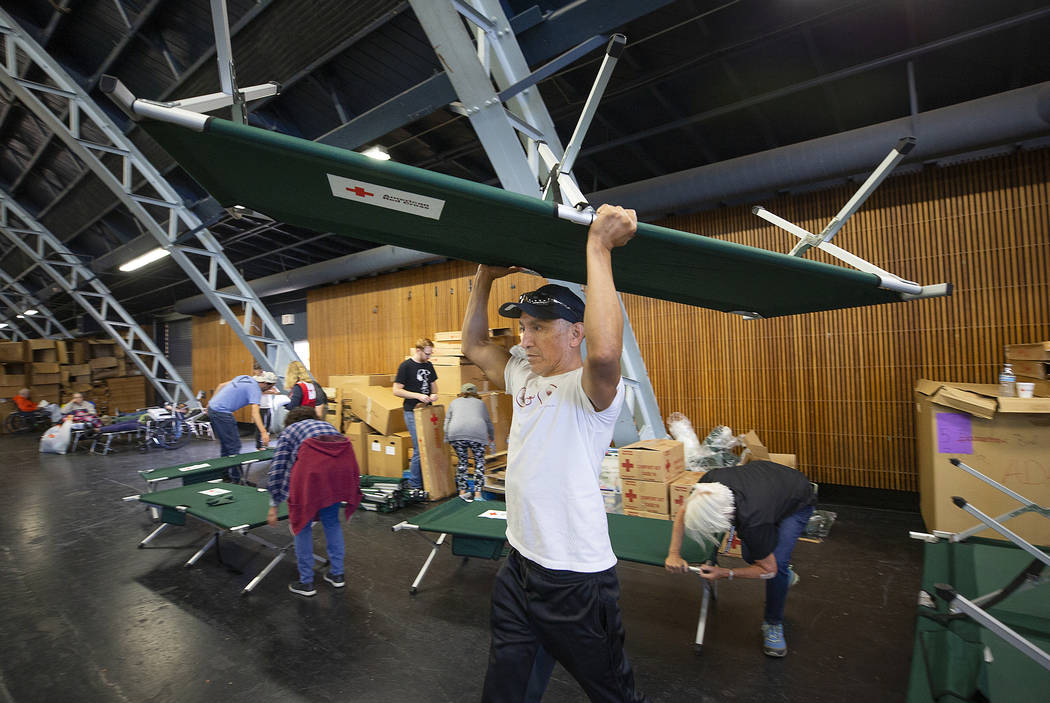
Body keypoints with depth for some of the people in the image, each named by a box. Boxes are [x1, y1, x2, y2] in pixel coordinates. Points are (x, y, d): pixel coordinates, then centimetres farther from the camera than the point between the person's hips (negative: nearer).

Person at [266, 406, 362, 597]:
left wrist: (274, 506, 28)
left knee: (302, 521, 16)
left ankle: (306, 583, 22)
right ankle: (337, 574, 31)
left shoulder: (288, 431, 29)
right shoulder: (326, 424, 38)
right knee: (331, 519, 23)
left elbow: (277, 469, 21)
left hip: (313, 461, -4)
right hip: (344, 459, 4)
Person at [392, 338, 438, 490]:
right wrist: (418, 395, -19)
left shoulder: (428, 365, 10)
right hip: (413, 412, -6)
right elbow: (397, 390, -11)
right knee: (419, 448, -7)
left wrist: (434, 394, 0)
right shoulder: (406, 366, -9)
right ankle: (414, 485, 7)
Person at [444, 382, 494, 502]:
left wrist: (446, 441, 28)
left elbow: (447, 422, 23)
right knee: (479, 462, 16)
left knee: (462, 461, 19)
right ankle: (478, 493, 12)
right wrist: (491, 437, 55)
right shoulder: (480, 403, 31)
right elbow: (488, 422, 39)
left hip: (456, 433, 1)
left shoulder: (454, 402, 30)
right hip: (478, 433, 0)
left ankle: (462, 491, 16)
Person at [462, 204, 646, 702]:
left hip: (576, 580, -7)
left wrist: (598, 246, -34)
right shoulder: (524, 375, 4)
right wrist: (486, 276, 7)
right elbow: (473, 345, 16)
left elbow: (604, 351, -43)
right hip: (519, 565, 7)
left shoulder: (592, 389, -20)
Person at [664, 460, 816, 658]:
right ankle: (784, 574, 29)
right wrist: (674, 553, -17)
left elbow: (768, 569, -23)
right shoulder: (710, 481, -32)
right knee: (749, 554, -4)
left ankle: (773, 624, 5)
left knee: (777, 563, -19)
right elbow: (683, 514, -12)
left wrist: (725, 574, -22)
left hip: (797, 502, -5)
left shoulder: (752, 521, -43)